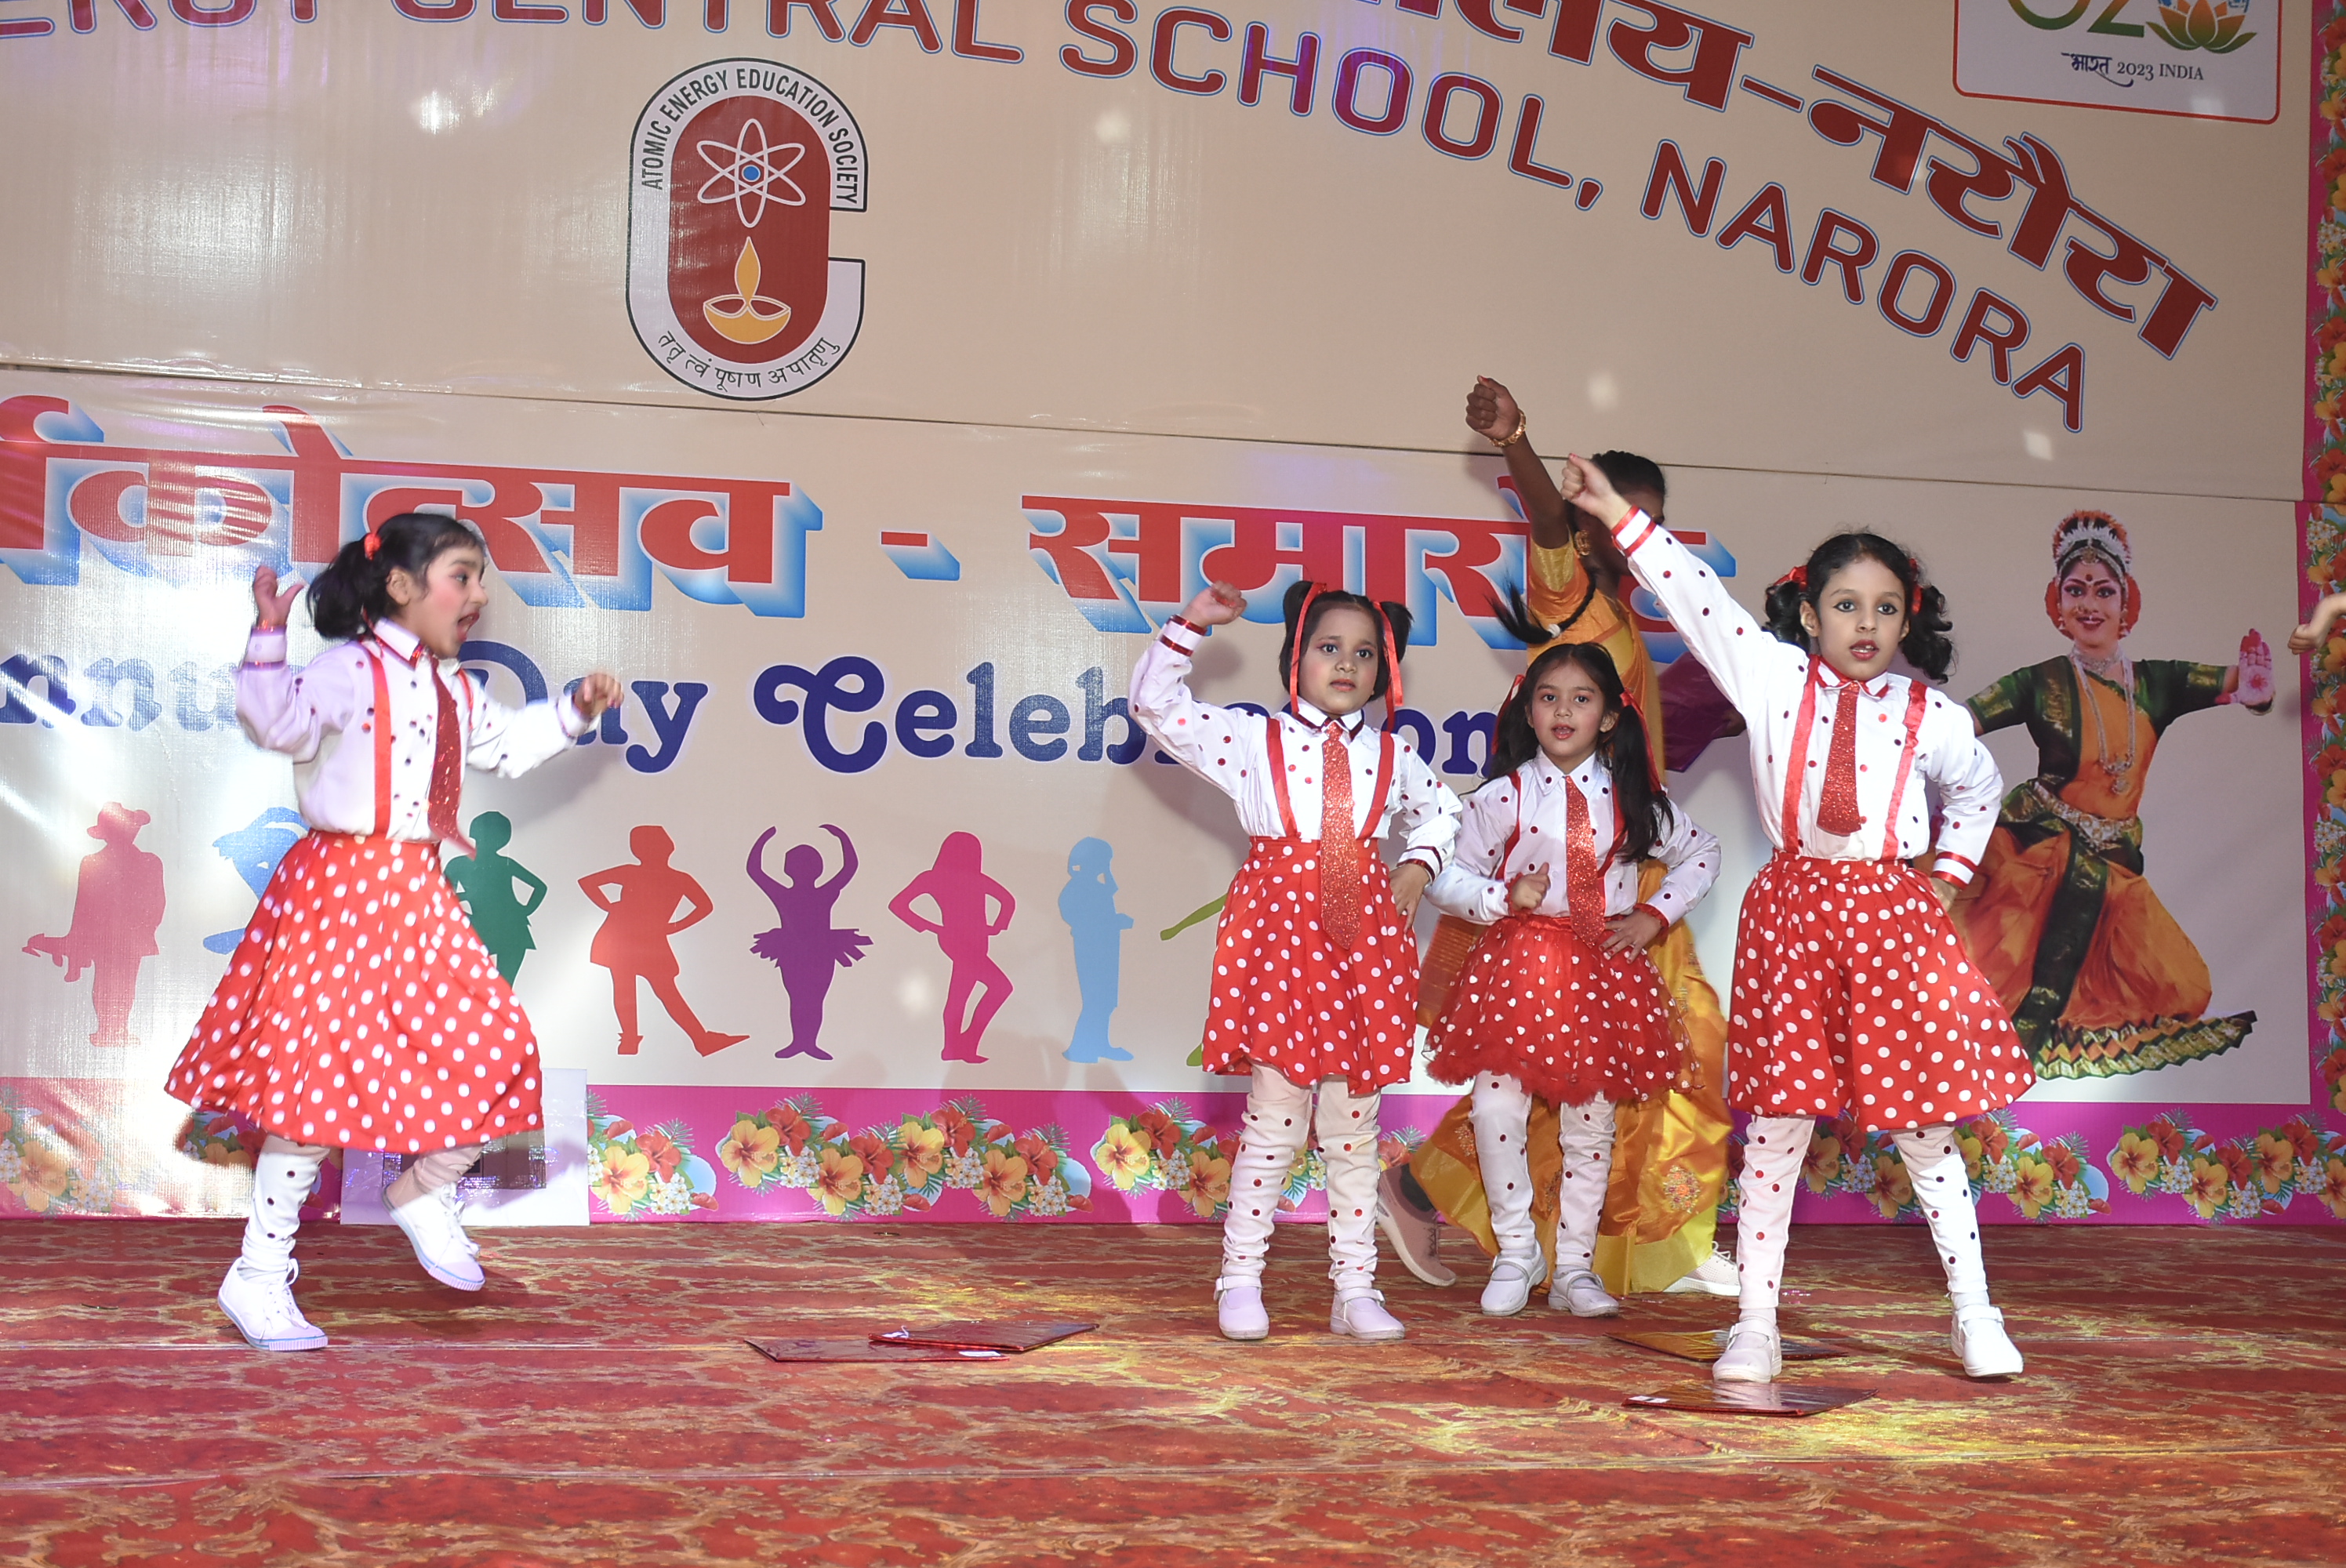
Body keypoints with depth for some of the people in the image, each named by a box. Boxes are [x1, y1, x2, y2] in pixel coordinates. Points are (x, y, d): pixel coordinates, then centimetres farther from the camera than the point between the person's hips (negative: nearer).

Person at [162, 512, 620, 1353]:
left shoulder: (456, 691, 16)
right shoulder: (352, 669, -10)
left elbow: (507, 743, 34)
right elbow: (282, 722, -27)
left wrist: (573, 710, 26)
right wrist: (268, 638, -37)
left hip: (419, 896, 8)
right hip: (341, 892, -8)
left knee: (494, 1049, 2)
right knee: (320, 1072, -10)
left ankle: (425, 1195, 25)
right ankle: (258, 1276, 0)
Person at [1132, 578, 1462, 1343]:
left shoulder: (1392, 755, 14)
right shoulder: (1250, 737, 5)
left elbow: (1439, 811, 31)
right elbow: (1156, 704, 4)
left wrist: (1417, 868, 14)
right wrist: (1189, 625, -4)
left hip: (1365, 934, 3)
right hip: (1278, 928, -3)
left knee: (1355, 1123, 7)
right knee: (1274, 1114, -4)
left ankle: (1355, 1290, 12)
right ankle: (1240, 1281, 7)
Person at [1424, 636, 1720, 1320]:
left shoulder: (1633, 798, 5)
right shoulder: (1502, 796, -1)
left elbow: (1701, 854, 16)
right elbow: (1447, 877, 2)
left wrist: (1654, 916, 5)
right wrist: (1503, 896, -17)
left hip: (1602, 971, 2)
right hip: (1516, 964, -1)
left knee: (1590, 1122, 5)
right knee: (1497, 1110, -9)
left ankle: (1575, 1268, 18)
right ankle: (1516, 1251, 11)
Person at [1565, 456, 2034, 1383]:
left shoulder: (1932, 718, 5)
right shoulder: (1774, 677, 1)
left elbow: (1978, 790, 24)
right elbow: (1697, 600, -4)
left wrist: (1950, 874, 14)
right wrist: (1620, 517, -9)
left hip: (1893, 917, 1)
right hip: (1793, 913, -1)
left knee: (1922, 1125, 6)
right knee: (1778, 1123, 1)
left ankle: (1974, 1316, 18)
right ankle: (1755, 1326, 8)